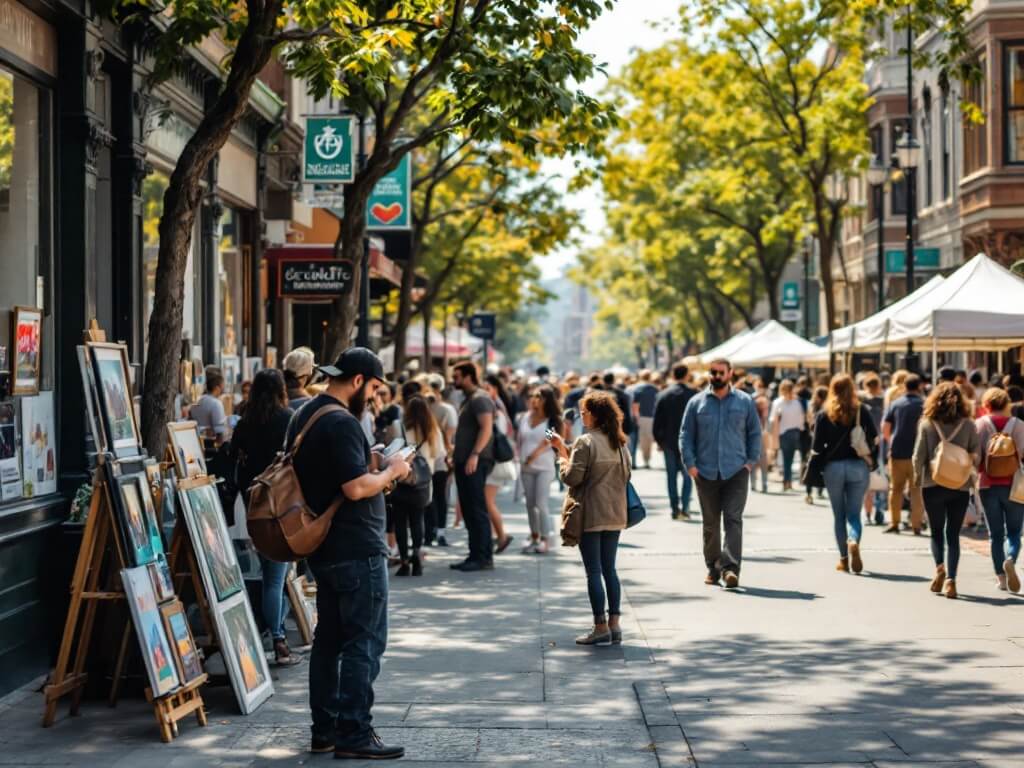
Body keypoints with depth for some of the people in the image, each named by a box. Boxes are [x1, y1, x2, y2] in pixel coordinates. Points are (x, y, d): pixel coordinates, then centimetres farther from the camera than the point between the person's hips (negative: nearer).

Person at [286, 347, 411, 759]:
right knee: (364, 642, -4)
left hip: (324, 549, 10)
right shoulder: (342, 423, -19)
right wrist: (390, 472, -9)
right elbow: (356, 488, -26)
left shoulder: (304, 416, 14)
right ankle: (354, 733, -3)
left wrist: (370, 467, 15)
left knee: (329, 639, 14)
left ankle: (325, 728, 19)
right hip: (358, 551, -10)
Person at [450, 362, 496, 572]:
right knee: (468, 510, 10)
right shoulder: (468, 399, 20)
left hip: (475, 462, -10)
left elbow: (486, 427, -21)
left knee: (477, 510, -9)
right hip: (464, 462, 10)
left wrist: (475, 455, -28)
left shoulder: (480, 399, -11)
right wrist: (455, 454, 22)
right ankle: (475, 555, 14)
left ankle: (484, 557, -7)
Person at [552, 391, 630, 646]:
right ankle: (614, 624, 11)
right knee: (609, 569, 12)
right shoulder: (620, 442, 8)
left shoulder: (585, 442, -14)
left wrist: (563, 455, 1)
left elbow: (572, 478, -16)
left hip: (591, 515, -7)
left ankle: (601, 627, 0)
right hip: (615, 515, 7)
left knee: (594, 571, -1)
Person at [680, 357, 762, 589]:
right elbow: (686, 435, 6)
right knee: (711, 524, 9)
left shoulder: (744, 402, 6)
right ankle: (713, 568, 19)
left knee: (733, 520, -11)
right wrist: (690, 464, -4)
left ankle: (730, 567, -16)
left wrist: (752, 461, -1)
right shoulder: (697, 402, 6)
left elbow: (755, 433, 10)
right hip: (706, 473, 1)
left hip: (736, 472, -1)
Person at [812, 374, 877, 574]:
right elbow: (874, 439, -2)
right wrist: (870, 459, 12)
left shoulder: (824, 414, -2)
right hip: (858, 467, 0)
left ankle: (844, 559, 10)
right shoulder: (862, 411, -1)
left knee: (839, 515, 11)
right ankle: (854, 541, -25)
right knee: (854, 513, 5)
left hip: (833, 467, 0)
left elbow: (817, 447, -5)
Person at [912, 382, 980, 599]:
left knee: (936, 531, 14)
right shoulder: (968, 424, -5)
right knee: (953, 534, 7)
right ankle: (950, 578, -4)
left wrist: (917, 476, 12)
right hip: (961, 486, 0)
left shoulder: (927, 424, -6)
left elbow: (918, 456, -5)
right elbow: (976, 454, -3)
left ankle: (939, 566, -10)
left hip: (933, 486, 0)